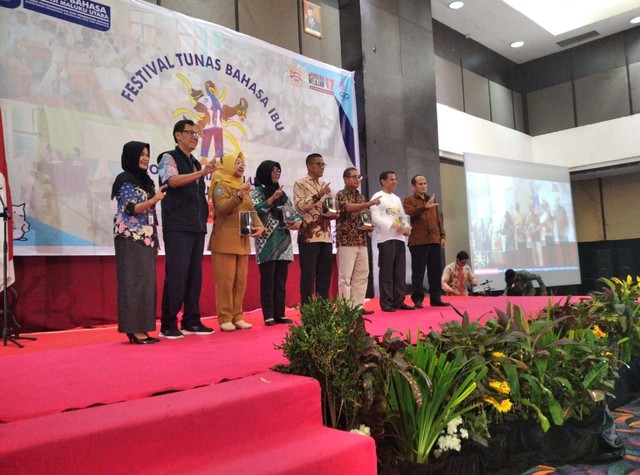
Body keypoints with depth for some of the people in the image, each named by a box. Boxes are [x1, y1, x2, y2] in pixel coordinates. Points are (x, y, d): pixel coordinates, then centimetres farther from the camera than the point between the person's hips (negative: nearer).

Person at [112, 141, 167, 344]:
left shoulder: (145, 181, 19)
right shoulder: (125, 180, -5)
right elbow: (130, 209, -14)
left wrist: (155, 240, 17)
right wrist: (154, 199, -24)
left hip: (146, 239, 8)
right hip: (131, 238, -8)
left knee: (146, 281, 5)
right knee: (133, 281, -9)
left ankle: (140, 328, 9)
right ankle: (134, 329, -7)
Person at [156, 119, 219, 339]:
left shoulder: (196, 164, 22)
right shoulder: (168, 157, 1)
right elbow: (173, 181, -19)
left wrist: (204, 219, 12)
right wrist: (202, 172, -27)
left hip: (197, 227, 7)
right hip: (177, 226, -7)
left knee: (195, 274, 7)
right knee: (176, 275, -9)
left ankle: (191, 321, 13)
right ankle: (168, 325, -2)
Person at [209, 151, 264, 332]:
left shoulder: (243, 186, 20)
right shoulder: (221, 185, -2)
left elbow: (251, 210, 14)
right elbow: (221, 208, -17)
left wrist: (260, 226, -4)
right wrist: (239, 196, -30)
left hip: (242, 241, 7)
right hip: (225, 241, -7)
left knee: (240, 280, 6)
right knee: (225, 280, -7)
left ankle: (237, 317, 12)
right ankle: (225, 318, -2)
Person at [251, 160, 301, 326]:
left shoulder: (283, 193, 17)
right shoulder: (258, 191, 2)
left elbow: (294, 212, 16)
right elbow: (255, 210, -15)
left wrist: (297, 221, -5)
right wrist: (272, 198, -20)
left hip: (283, 242, 5)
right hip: (267, 242, -5)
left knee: (281, 280, 6)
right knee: (268, 280, -5)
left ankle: (280, 314, 12)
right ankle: (269, 315, -1)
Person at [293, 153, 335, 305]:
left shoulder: (325, 185, 19)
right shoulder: (300, 184, -1)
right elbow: (300, 206, -14)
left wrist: (333, 214, -1)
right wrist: (318, 195, -18)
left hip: (326, 236, 7)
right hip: (309, 236, -6)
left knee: (325, 274, 8)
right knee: (308, 274, -4)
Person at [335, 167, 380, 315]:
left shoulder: (361, 197, 18)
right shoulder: (341, 195, -4)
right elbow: (348, 208, -24)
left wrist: (369, 226, 2)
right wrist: (369, 204, -35)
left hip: (361, 241, 8)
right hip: (346, 241, -7)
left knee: (362, 275, 7)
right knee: (345, 276, -6)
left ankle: (358, 306, 14)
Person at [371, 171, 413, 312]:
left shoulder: (397, 199, 20)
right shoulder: (377, 197, -2)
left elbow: (403, 216, 20)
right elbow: (375, 218, -12)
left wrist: (407, 227, -1)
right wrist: (393, 225, -22)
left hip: (399, 238, 7)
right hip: (386, 238, -7)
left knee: (400, 271, 5)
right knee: (386, 271, -5)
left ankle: (398, 301, 11)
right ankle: (386, 303, -1)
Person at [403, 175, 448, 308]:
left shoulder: (432, 199, 21)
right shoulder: (409, 200, 3)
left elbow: (438, 219, 21)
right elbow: (410, 212, -19)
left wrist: (442, 235, 13)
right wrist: (425, 207, -34)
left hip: (434, 240, 5)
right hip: (418, 241, -5)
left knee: (435, 271, 5)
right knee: (418, 271, -3)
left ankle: (435, 298, 11)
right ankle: (418, 299, 2)